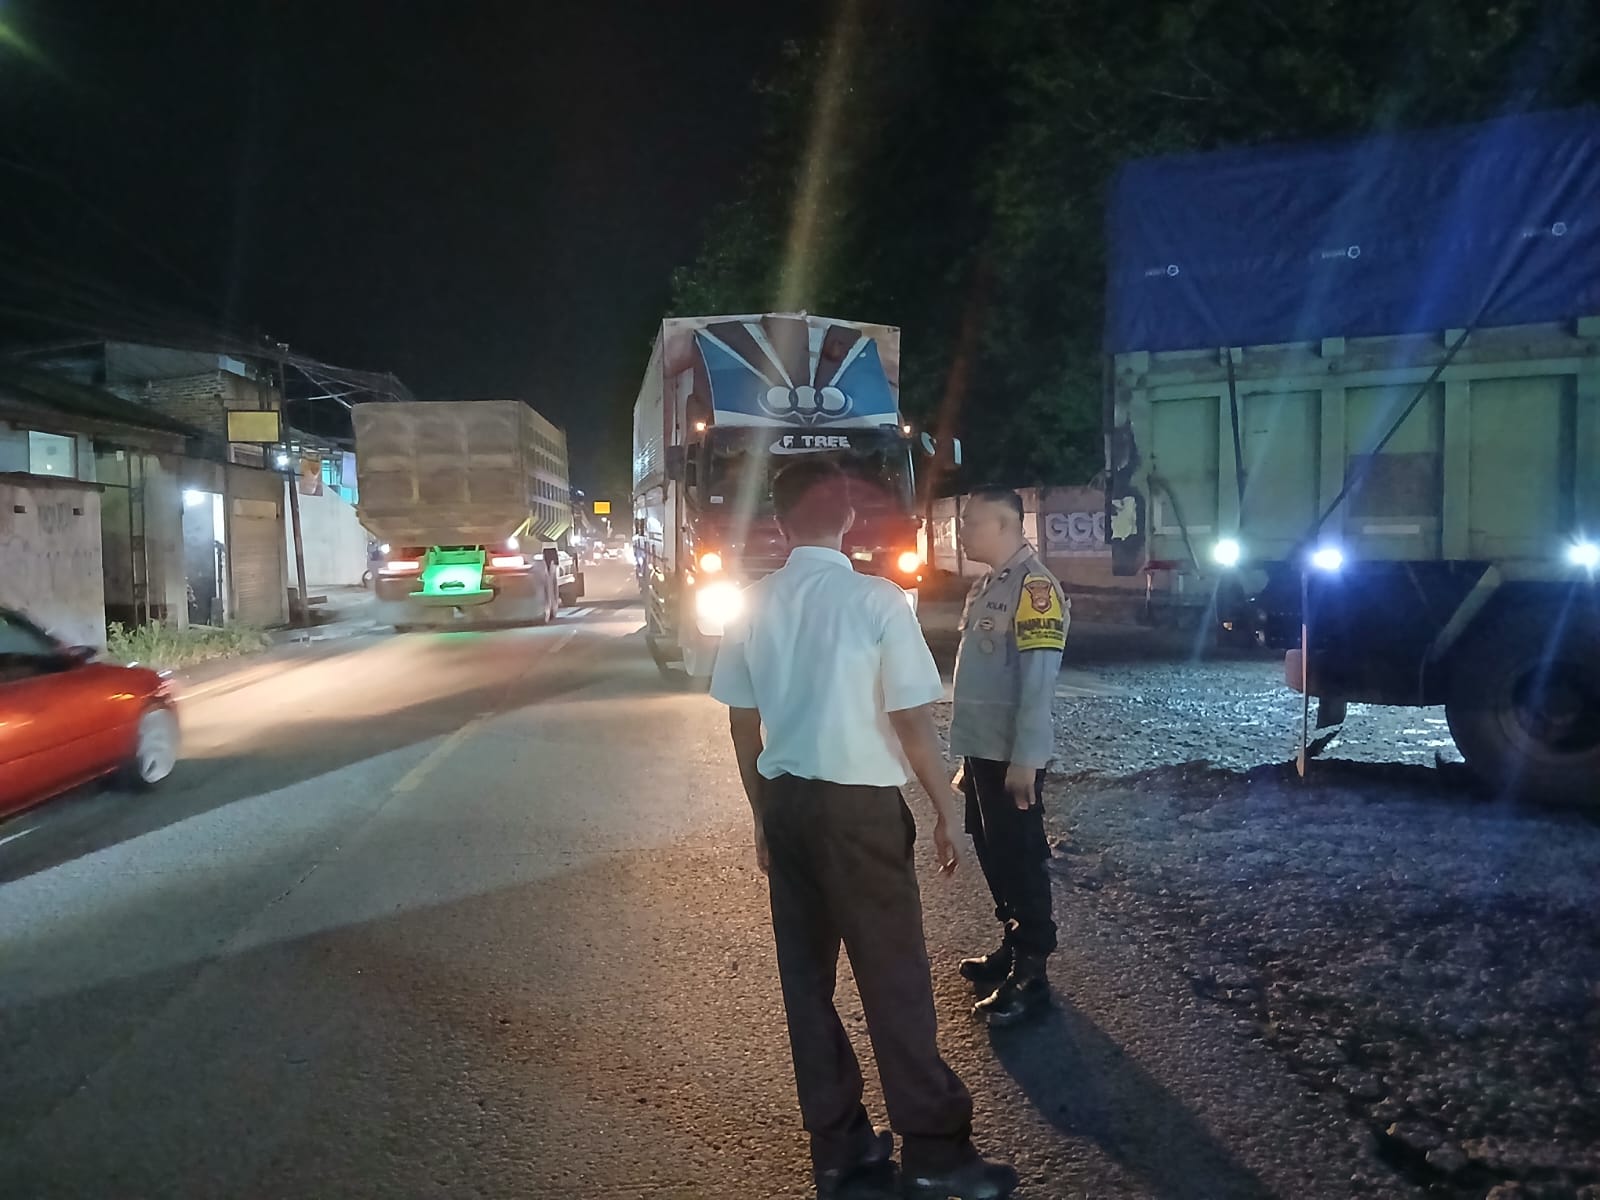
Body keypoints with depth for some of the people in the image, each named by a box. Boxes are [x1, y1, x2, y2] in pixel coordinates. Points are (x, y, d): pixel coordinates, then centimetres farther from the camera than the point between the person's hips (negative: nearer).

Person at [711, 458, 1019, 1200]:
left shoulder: (754, 606, 3)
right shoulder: (876, 599, -12)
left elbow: (743, 725, 8)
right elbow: (913, 722, -12)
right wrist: (946, 813, 1)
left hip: (785, 804, 5)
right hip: (860, 806, -5)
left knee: (805, 976, 14)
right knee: (893, 977, 6)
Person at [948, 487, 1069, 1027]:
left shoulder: (1034, 586, -16)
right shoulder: (985, 586, 13)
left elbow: (1038, 682, -21)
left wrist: (1024, 760, -23)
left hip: (1011, 756, -9)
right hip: (982, 750, 9)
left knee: (1021, 859, 0)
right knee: (993, 854, 18)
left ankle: (1031, 975, 11)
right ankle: (1012, 947, 33)